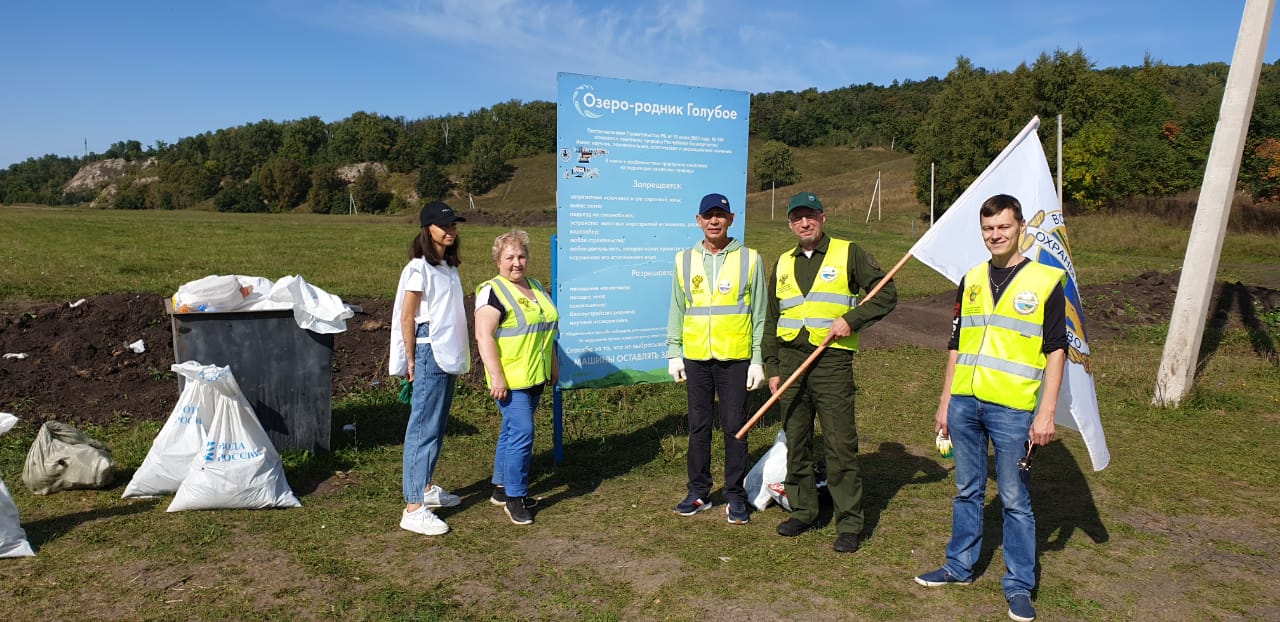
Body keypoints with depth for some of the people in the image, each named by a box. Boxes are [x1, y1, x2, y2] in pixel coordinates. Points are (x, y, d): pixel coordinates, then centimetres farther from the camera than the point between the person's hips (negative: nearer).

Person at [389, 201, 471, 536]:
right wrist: (412, 361, -11)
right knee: (424, 428, -7)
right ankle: (413, 509, -3)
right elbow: (407, 318, -13)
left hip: (447, 356, 9)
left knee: (437, 425, 17)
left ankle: (425, 488, 31)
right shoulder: (419, 268, -13)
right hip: (429, 354, -9)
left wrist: (459, 354, 14)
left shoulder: (448, 266, 12)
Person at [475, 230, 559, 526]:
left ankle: (501, 488, 27)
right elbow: (484, 336, -18)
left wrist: (553, 363, 20)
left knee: (512, 431, 15)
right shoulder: (492, 291, -11)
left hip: (535, 377, 8)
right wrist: (496, 376, -23)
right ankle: (514, 497, 2)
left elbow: (546, 328, 22)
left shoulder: (535, 287, 14)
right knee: (521, 433, -10)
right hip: (510, 379, -8)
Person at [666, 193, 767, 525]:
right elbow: (676, 311, 11)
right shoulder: (684, 260, 7)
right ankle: (699, 492, 22)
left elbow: (759, 315, 1)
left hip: (735, 358, -2)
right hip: (695, 359, 2)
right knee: (698, 427, 10)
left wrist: (758, 360, -3)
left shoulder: (750, 259, 0)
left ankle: (735, 496, 16)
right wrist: (674, 352, 5)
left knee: (735, 428, 3)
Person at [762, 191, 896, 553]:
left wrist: (852, 319, -12)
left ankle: (849, 523, 6)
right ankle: (802, 511, 23)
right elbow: (772, 320, 18)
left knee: (840, 445, -4)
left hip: (831, 361, -4)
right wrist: (772, 368, 11)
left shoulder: (848, 254, 3)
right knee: (796, 442, 10)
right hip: (790, 361, 5)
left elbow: (886, 293, 1)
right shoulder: (783, 264, 16)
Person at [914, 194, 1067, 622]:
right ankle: (960, 566, 29)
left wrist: (1047, 412, -10)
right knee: (967, 490, 16)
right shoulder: (971, 281, 11)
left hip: (1012, 409, -4)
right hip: (964, 404, 4)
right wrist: (945, 402, 12)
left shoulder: (1045, 281, -2)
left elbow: (1055, 350, -4)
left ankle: (1019, 586, 17)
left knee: (1014, 500, 4)